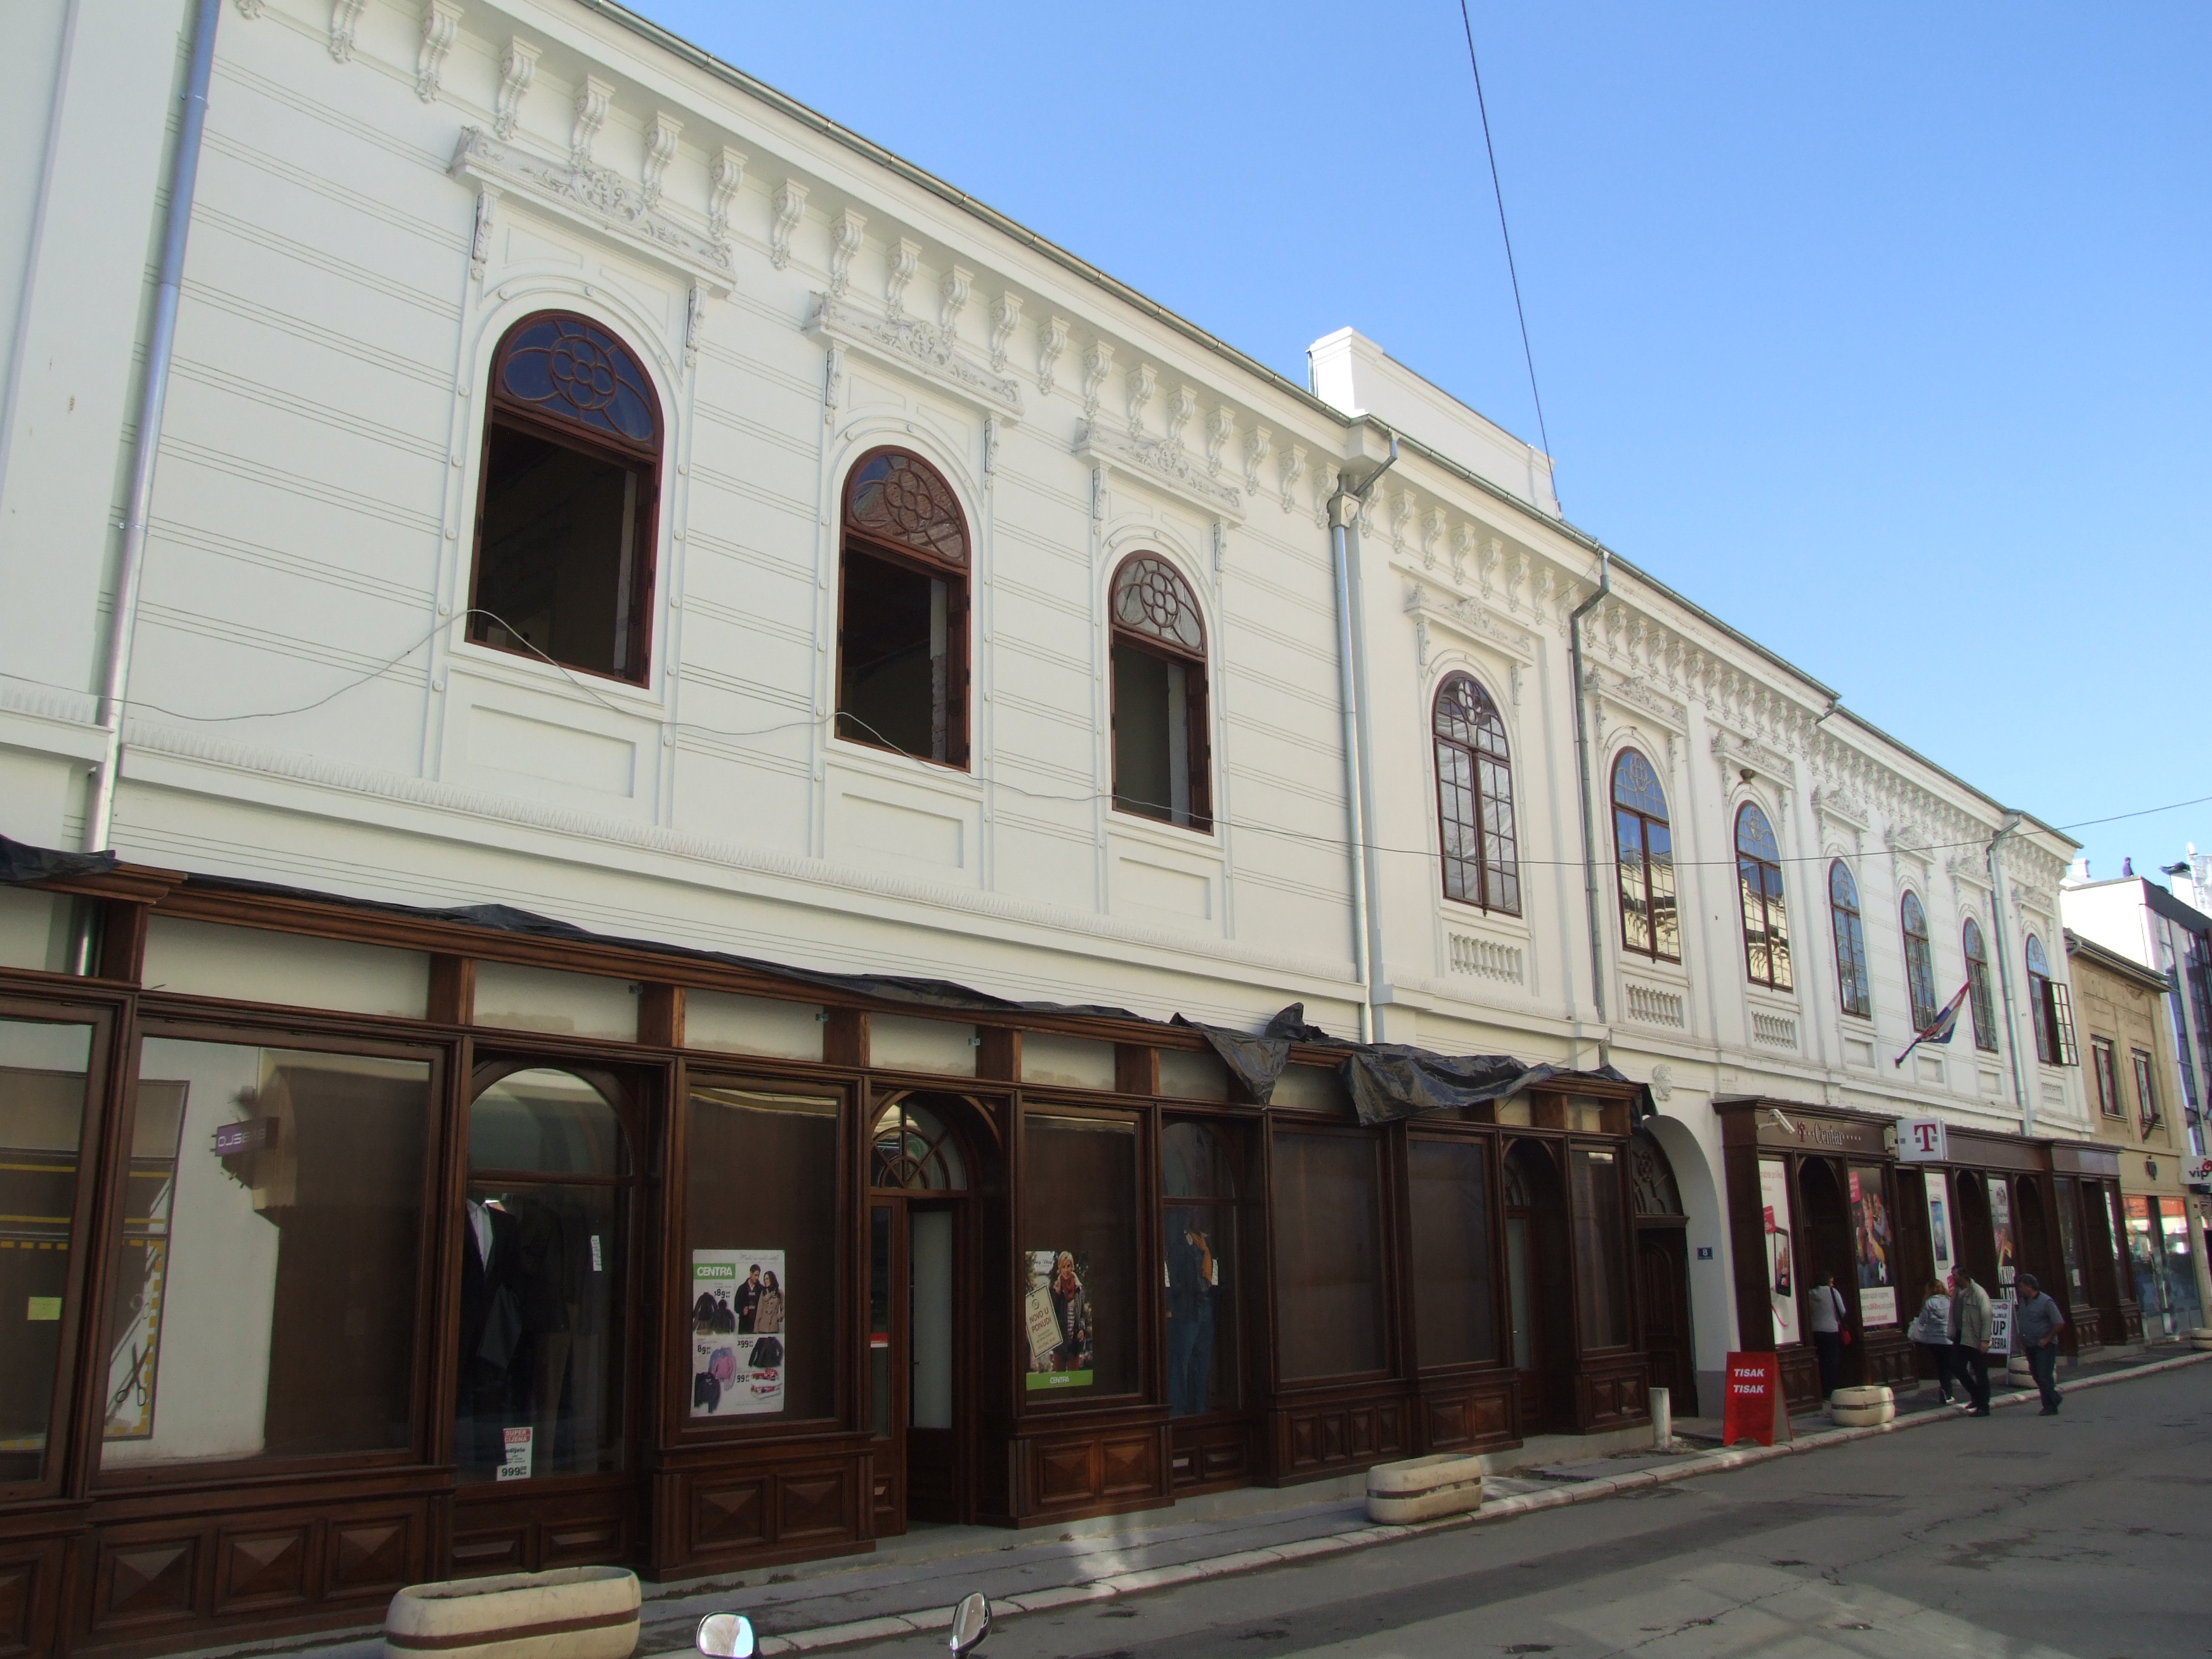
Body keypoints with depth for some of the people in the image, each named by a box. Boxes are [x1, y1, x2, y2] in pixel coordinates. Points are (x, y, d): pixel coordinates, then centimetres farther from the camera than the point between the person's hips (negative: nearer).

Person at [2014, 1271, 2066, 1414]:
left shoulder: (2046, 1302, -14)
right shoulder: (2023, 1302, 10)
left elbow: (2059, 1323, -15)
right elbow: (2019, 1321, 21)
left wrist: (2047, 1340, -16)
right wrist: (2019, 1338, 8)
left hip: (2045, 1346, -7)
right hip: (2030, 1346, 8)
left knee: (2044, 1376, -8)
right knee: (2037, 1376, 11)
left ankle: (2050, 1407, 1)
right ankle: (2055, 1397, 29)